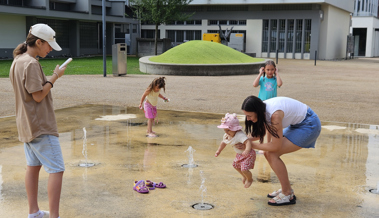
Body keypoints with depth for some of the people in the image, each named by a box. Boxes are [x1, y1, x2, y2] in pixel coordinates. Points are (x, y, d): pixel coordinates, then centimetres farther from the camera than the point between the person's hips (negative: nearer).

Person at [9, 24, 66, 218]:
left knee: (33, 166, 15)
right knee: (56, 169, -7)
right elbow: (38, 96, -19)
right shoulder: (31, 64, -19)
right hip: (41, 126, -10)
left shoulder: (17, 62, 11)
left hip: (27, 125, 10)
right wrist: (55, 77, -13)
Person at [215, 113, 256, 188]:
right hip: (239, 154, 9)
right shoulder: (226, 136, -7)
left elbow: (247, 142, -50)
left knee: (244, 169, -16)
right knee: (235, 165, 21)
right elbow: (223, 143, 14)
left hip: (248, 155, -9)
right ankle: (244, 176, 50)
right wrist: (219, 151, 22)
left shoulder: (240, 135, -35)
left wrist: (247, 150, -67)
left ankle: (250, 179, 19)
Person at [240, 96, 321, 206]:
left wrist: (251, 145, -18)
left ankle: (287, 195, -5)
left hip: (309, 125, -9)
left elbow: (276, 146, -25)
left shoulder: (275, 114, -33)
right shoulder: (262, 109, -7)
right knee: (268, 153, 3)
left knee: (272, 154, -15)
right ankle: (287, 189, 16)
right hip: (296, 124, 9)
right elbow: (261, 133, 8)